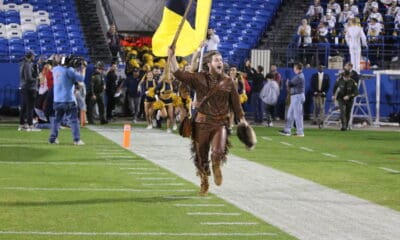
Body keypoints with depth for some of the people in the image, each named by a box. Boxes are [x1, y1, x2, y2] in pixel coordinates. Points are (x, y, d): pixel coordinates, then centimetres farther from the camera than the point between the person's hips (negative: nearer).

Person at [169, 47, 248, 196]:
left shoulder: (228, 82, 4)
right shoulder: (200, 78, 0)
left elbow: (235, 102, 10)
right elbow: (179, 74, -7)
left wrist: (241, 119, 5)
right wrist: (172, 57, -17)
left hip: (220, 122, -1)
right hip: (202, 122, 1)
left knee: (218, 151, -22)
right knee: (201, 155, 7)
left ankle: (216, 167, 14)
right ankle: (204, 183, 29)